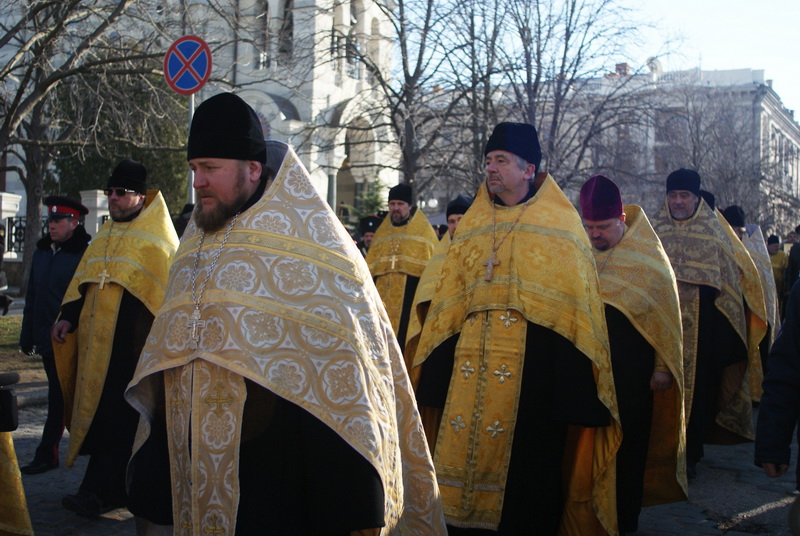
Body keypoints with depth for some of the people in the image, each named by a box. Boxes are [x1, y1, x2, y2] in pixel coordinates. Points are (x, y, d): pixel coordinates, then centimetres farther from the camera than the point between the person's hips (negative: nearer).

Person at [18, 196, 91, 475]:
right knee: (59, 397, 15)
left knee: (59, 399, -2)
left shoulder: (86, 253, -11)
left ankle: (47, 455, 5)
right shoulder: (42, 251, 12)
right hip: (47, 339, 7)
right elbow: (32, 297, 18)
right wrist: (27, 335, 16)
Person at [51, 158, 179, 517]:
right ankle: (117, 488, 17)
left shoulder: (156, 239, -4)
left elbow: (167, 293, -9)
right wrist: (69, 317, 7)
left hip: (131, 341, -7)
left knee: (114, 416, -9)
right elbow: (83, 283, 20)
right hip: (96, 338, 7)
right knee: (100, 407, 8)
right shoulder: (104, 236, 18)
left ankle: (100, 493, -7)